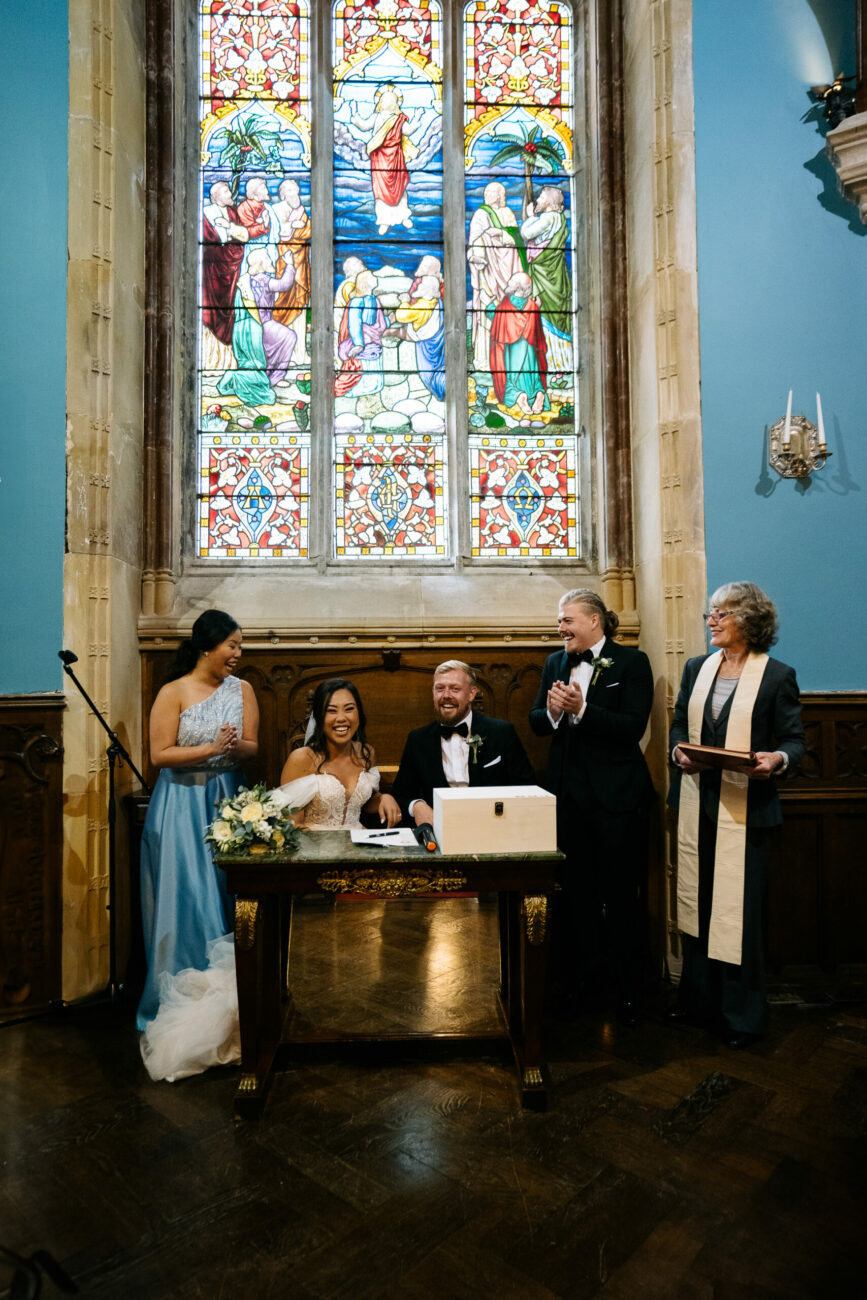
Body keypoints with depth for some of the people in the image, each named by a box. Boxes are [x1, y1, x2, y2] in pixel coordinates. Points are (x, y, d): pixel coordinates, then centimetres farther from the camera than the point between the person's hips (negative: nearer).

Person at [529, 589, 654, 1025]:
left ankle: (626, 985, 20)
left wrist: (581, 709, -22)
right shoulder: (555, 663, 12)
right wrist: (552, 711, -11)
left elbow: (634, 726, -14)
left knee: (620, 890, 4)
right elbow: (535, 722, 11)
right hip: (568, 791, 5)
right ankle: (577, 974, 28)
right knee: (574, 886, 12)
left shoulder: (631, 662, -4)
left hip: (615, 794, -4)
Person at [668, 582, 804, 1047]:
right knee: (696, 902, 13)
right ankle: (697, 997, 30)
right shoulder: (696, 668, 10)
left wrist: (777, 759, -22)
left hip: (743, 808, -5)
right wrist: (679, 751, -5)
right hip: (695, 803, 5)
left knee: (737, 909, 1)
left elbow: (795, 739, -2)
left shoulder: (777, 675, -3)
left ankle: (740, 1015, 18)